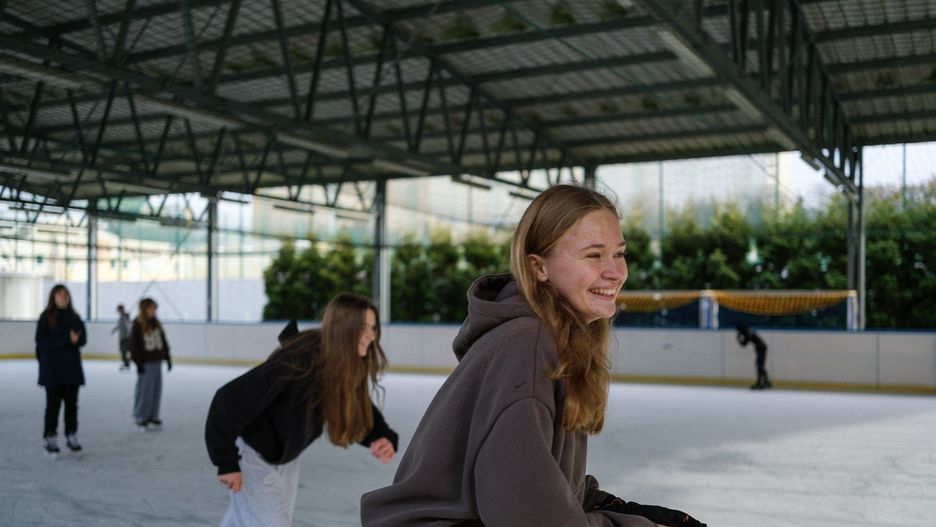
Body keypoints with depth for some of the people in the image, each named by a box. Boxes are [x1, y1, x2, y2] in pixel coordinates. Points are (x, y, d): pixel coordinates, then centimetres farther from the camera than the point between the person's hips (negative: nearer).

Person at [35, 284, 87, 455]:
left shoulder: (74, 317, 9)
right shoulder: (46, 317, -5)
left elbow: (83, 338, 6)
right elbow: (42, 341, -12)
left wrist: (76, 339, -18)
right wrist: (66, 340, -20)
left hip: (72, 367, 4)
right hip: (52, 369, -4)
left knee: (71, 404, 7)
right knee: (53, 404, -1)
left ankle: (71, 436, 15)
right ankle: (50, 438, 8)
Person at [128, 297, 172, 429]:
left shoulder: (157, 324, 10)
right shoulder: (137, 325, -8)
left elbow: (163, 342, 15)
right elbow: (134, 345, -10)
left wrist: (167, 358, 13)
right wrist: (138, 363, -13)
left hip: (157, 362, 6)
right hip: (146, 363, -6)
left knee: (156, 389, 9)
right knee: (144, 390, -2)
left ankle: (153, 415, 19)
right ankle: (140, 417, 9)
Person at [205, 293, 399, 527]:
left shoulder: (349, 367, -13)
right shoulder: (297, 361, -36)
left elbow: (362, 411, 1)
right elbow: (231, 399, -32)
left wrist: (384, 438, -22)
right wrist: (227, 462, -25)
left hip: (285, 458, 7)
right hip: (253, 454, -7)